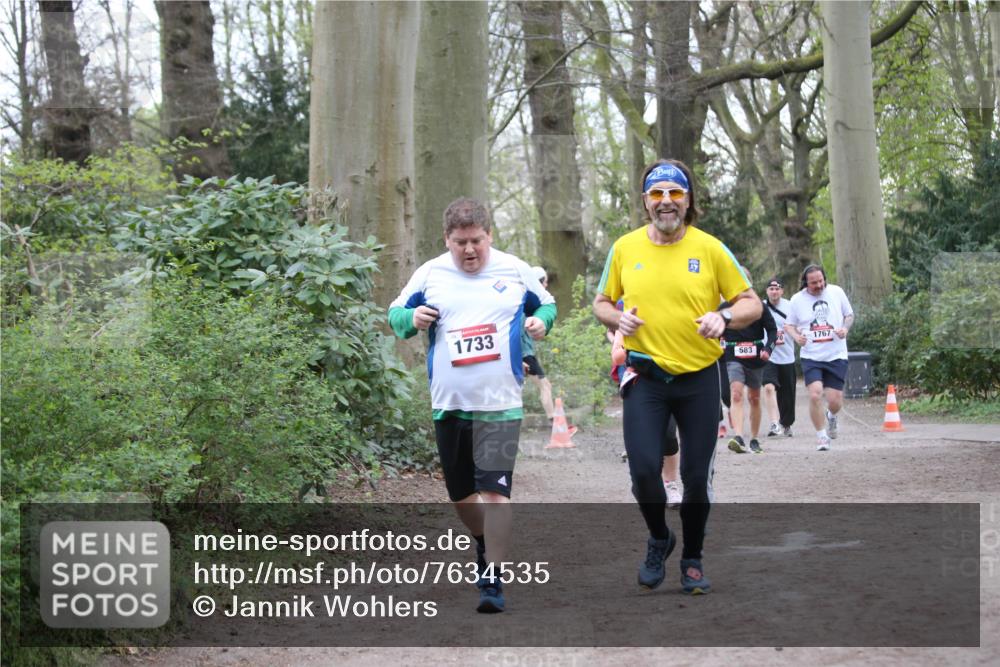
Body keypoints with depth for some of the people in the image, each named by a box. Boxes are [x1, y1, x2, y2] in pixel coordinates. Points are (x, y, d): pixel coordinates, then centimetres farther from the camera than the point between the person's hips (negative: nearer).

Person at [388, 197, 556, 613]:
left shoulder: (515, 271, 3)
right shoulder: (429, 274, 4)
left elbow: (546, 304, 18)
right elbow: (395, 312, 13)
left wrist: (541, 321, -5)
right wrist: (412, 318, -10)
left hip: (500, 404, -3)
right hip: (448, 404, 3)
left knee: (494, 490, -15)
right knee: (461, 493, 15)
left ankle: (492, 581, -10)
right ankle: (485, 548, 43)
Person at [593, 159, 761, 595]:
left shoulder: (710, 248, -4)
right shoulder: (625, 248, 0)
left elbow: (751, 302, 1)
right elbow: (601, 303, 12)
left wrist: (725, 317, -20)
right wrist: (617, 318, -10)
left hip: (699, 377, 0)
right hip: (645, 376, 1)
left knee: (696, 477, 5)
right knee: (643, 469, -12)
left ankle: (693, 558, 27)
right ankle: (658, 538, 19)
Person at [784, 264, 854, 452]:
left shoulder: (836, 292, 2)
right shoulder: (797, 300, 0)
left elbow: (849, 315, 14)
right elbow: (789, 325, 9)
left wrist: (845, 328, -7)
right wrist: (796, 336, -12)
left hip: (836, 355, 1)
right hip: (811, 357, -1)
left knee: (835, 400, -2)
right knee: (815, 395, -18)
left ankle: (831, 416, 37)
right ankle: (822, 436, 0)